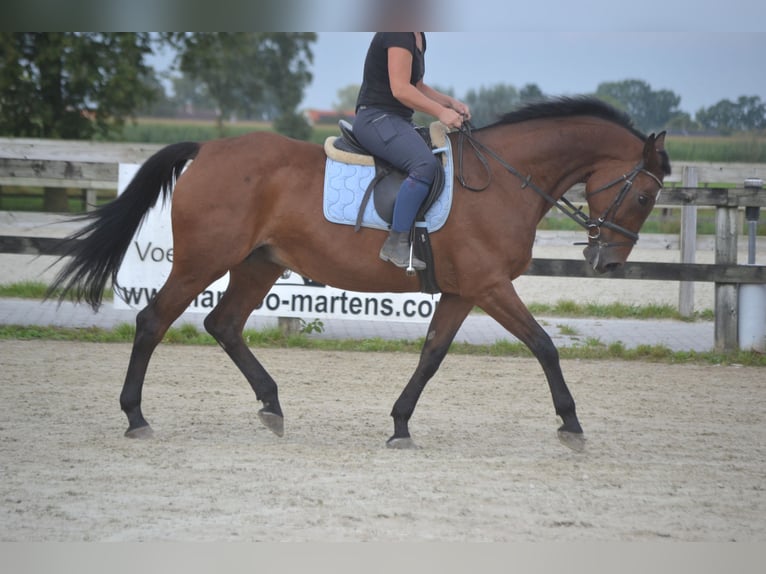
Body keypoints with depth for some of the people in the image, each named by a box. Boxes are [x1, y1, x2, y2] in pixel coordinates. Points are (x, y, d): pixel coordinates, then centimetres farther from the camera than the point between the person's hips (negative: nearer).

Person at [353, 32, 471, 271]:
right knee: (425, 164, -31)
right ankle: (396, 244, -31)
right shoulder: (398, 34, -16)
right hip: (376, 118, -11)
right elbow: (400, 89, -22)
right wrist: (441, 112, -19)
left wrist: (450, 102, 8)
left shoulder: (418, 37, 16)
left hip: (398, 122, 11)